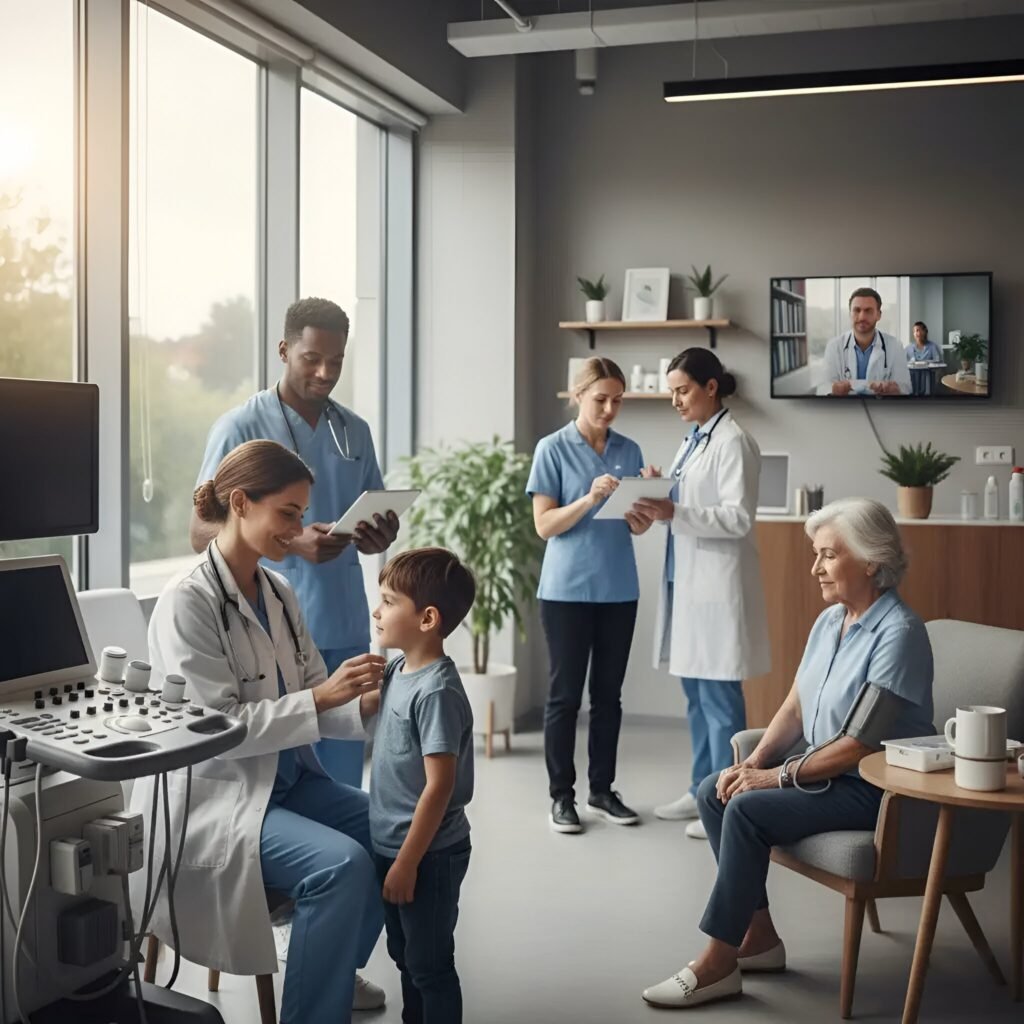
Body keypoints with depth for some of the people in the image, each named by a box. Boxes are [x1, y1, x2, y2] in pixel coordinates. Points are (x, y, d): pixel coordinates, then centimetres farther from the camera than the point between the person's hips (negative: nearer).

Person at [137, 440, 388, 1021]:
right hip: (217, 795, -8)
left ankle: (342, 965, 26)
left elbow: (313, 699, 5)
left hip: (287, 779, 8)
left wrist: (365, 702, -15)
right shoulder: (188, 603, -18)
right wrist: (321, 697, -28)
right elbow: (216, 726, -22)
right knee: (342, 863, -26)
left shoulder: (280, 592, 5)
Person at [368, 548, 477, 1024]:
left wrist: (407, 863, -20)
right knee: (404, 955, 23)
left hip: (426, 855, -9)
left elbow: (440, 786, -23)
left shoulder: (436, 692, -24)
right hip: (392, 844, 9)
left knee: (429, 965, 7)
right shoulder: (398, 669, 2)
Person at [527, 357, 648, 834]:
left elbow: (637, 527, 8)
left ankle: (602, 790, 20)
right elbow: (544, 525, -9)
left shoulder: (629, 451, 7)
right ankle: (561, 795, 11)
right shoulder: (553, 449, -4)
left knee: (609, 693, 10)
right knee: (565, 694, 3)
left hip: (619, 589, 4)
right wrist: (590, 498, -22)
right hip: (568, 589, -4)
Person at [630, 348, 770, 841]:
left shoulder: (733, 442, -11)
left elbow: (738, 518, -18)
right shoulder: (693, 440, 15)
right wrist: (658, 509, 1)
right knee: (695, 691, 14)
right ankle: (702, 790, 25)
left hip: (716, 583, -9)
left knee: (718, 694, -4)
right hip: (687, 578, 9)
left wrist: (673, 514, -24)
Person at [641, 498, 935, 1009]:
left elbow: (864, 742, -23)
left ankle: (717, 964, -15)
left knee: (747, 809, -24)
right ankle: (759, 935, 3)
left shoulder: (898, 633, -19)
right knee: (713, 791, -3)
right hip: (823, 771, 9)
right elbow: (794, 707, 9)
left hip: (873, 786, -9)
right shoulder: (829, 620, 8)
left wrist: (779, 776, -20)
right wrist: (754, 763, -7)